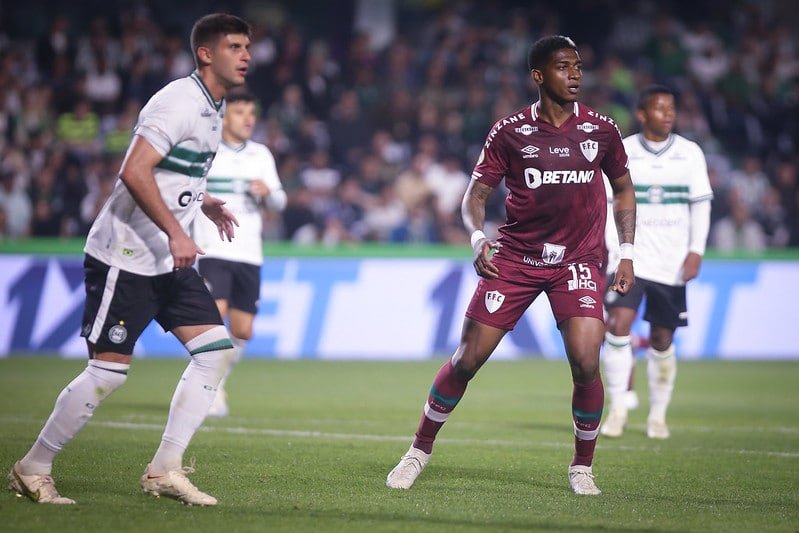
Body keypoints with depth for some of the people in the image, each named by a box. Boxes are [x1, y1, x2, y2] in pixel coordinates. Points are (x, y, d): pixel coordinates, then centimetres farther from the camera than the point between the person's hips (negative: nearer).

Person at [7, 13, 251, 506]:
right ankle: (33, 470, 8)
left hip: (169, 260, 9)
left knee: (217, 350, -1)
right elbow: (135, 173, -28)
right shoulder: (179, 103, -17)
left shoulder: (215, 109, 13)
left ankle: (165, 470, 3)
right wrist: (175, 233, -30)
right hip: (124, 257, -9)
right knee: (109, 370, -7)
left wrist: (205, 203, 16)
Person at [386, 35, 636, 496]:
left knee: (585, 363, -17)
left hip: (578, 262, 0)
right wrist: (478, 239, -19)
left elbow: (623, 188, 15)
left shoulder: (601, 129, 1)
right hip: (515, 258, 0)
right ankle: (421, 450, 18)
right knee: (468, 358, -2)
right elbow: (477, 195, 0)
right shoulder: (510, 131, -4)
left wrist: (627, 253, 6)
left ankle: (583, 467, 4)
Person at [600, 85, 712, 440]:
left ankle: (658, 414, 19)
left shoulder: (690, 153, 3)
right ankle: (618, 409, -9)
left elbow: (701, 205, 6)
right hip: (631, 258, -1)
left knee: (662, 340, 5)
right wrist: (612, 248, -7)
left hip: (672, 263, 1)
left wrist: (696, 251, -3)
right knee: (619, 325, -17)